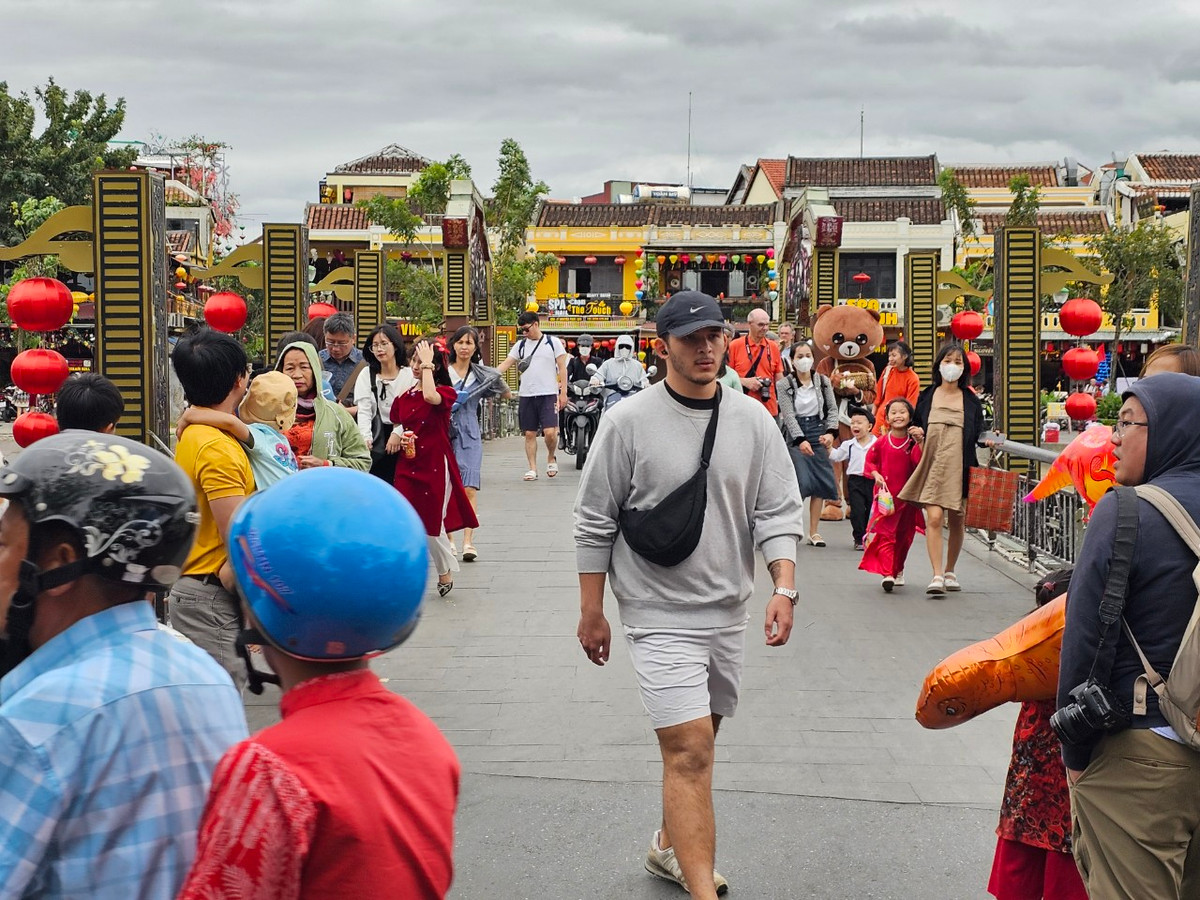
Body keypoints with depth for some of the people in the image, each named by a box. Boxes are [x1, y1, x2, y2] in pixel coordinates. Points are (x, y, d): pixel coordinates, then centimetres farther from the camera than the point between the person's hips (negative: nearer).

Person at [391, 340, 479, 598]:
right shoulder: (404, 396, 6)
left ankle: (446, 571, 27)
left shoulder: (446, 392, -5)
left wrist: (427, 365, -19)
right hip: (407, 467, 4)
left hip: (435, 466, -4)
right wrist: (400, 439, -5)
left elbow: (430, 396, -29)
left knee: (432, 527, 3)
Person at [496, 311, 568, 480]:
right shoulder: (520, 345, 12)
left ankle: (551, 458, 15)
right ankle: (533, 469, 10)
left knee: (550, 432, -12)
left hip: (548, 394, -4)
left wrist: (563, 392, -5)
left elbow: (562, 368, 2)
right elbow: (505, 365, 8)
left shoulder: (553, 342, 2)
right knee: (530, 434, 4)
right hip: (526, 395, 4)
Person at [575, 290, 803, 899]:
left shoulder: (753, 420, 3)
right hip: (660, 614, -5)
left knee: (695, 743, 18)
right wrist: (591, 613, -2)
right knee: (689, 751, -13)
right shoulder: (628, 421, -8)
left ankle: (669, 848, 39)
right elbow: (595, 523, -3)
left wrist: (784, 588, -12)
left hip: (728, 610, 5)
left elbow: (777, 511, 3)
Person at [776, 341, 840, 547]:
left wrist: (830, 432, -12)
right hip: (795, 435, -3)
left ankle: (814, 531, 8)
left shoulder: (823, 381, 7)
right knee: (802, 481, -15)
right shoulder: (784, 385, -3)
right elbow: (788, 414, -10)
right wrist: (801, 439, -21)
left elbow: (832, 408, 5)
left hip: (818, 432, 3)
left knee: (820, 483, 0)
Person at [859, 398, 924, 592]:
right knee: (885, 533, -11)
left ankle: (898, 570, 30)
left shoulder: (913, 443, -2)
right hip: (886, 494, -1)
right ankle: (887, 573, -15)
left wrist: (920, 441, -27)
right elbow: (869, 461, 7)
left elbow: (920, 462, -17)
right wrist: (876, 474, -10)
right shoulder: (882, 442, -1)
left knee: (903, 536, 11)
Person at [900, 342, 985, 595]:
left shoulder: (971, 401, 7)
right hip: (933, 465, -1)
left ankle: (950, 571, 27)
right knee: (934, 518, -15)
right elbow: (916, 428, 17)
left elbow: (978, 436, 11)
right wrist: (917, 437, -3)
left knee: (957, 521, 9)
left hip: (960, 467, 1)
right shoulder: (926, 397, 8)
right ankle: (937, 575, -15)